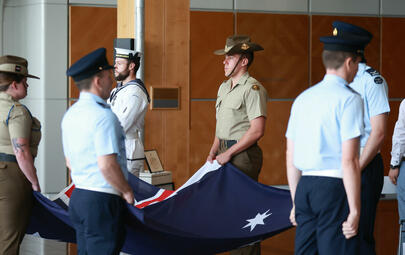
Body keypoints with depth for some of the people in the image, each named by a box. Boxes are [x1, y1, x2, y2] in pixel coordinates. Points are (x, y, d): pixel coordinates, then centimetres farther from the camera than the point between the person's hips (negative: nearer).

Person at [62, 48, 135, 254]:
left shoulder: (70, 115, 13)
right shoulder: (104, 116, -16)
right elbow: (107, 165, -21)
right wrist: (127, 192, -9)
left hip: (78, 197, 9)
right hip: (103, 200, -9)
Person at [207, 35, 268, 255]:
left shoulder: (253, 88, -12)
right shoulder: (224, 87, 16)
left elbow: (257, 130, -18)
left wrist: (228, 153, -17)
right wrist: (213, 152, 10)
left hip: (244, 154, -9)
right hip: (226, 154, 9)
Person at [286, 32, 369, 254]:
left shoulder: (303, 98, 15)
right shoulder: (349, 99, -7)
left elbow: (290, 158, 18)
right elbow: (349, 160, -13)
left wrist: (296, 203, 24)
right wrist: (355, 210, -11)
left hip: (305, 186, 7)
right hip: (335, 187, -7)